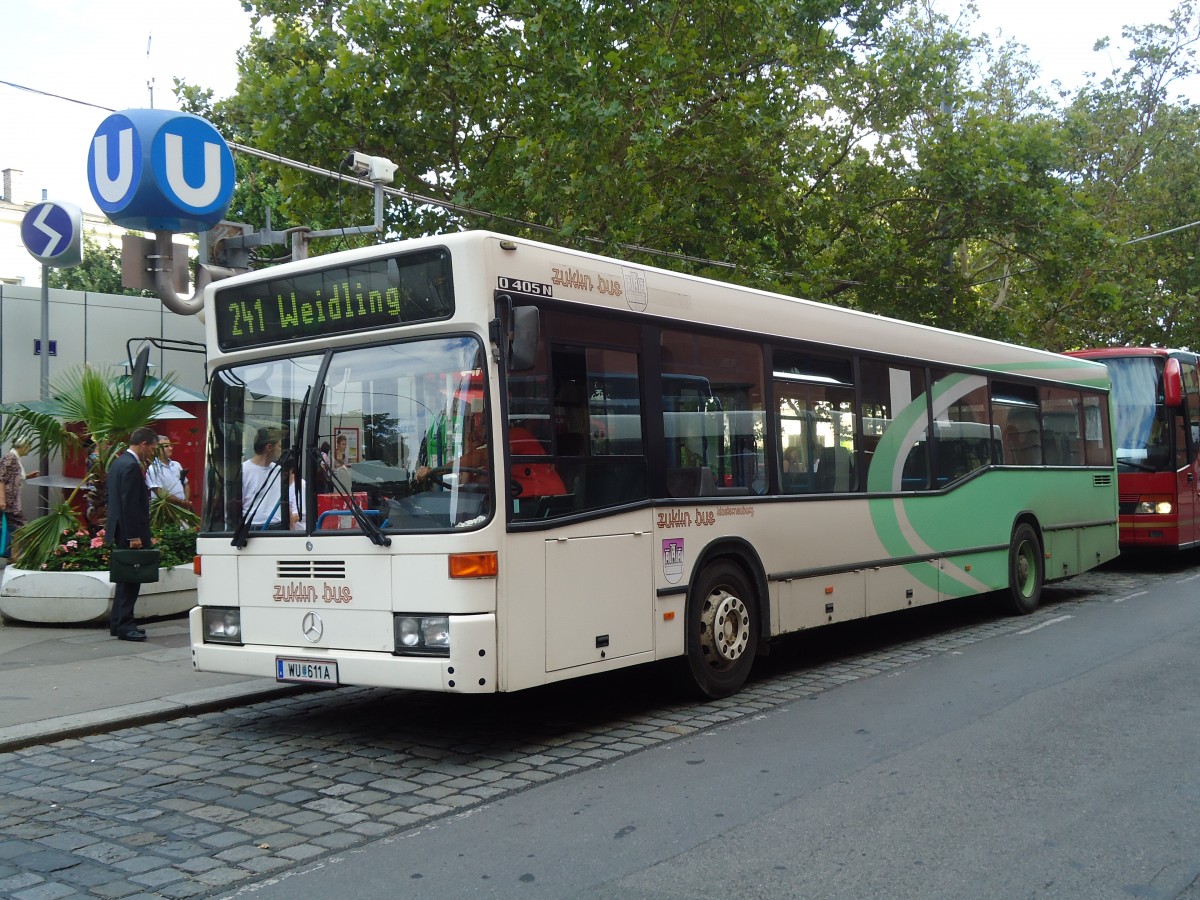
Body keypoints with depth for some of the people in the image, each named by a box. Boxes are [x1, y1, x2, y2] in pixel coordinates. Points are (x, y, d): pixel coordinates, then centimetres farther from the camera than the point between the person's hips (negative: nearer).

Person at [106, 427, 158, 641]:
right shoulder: (131, 466, -17)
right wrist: (134, 536, -21)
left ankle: (117, 623, 23)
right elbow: (130, 505, -21)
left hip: (121, 532, 10)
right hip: (130, 532, -10)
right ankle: (124, 626, -1)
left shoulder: (118, 463, 14)